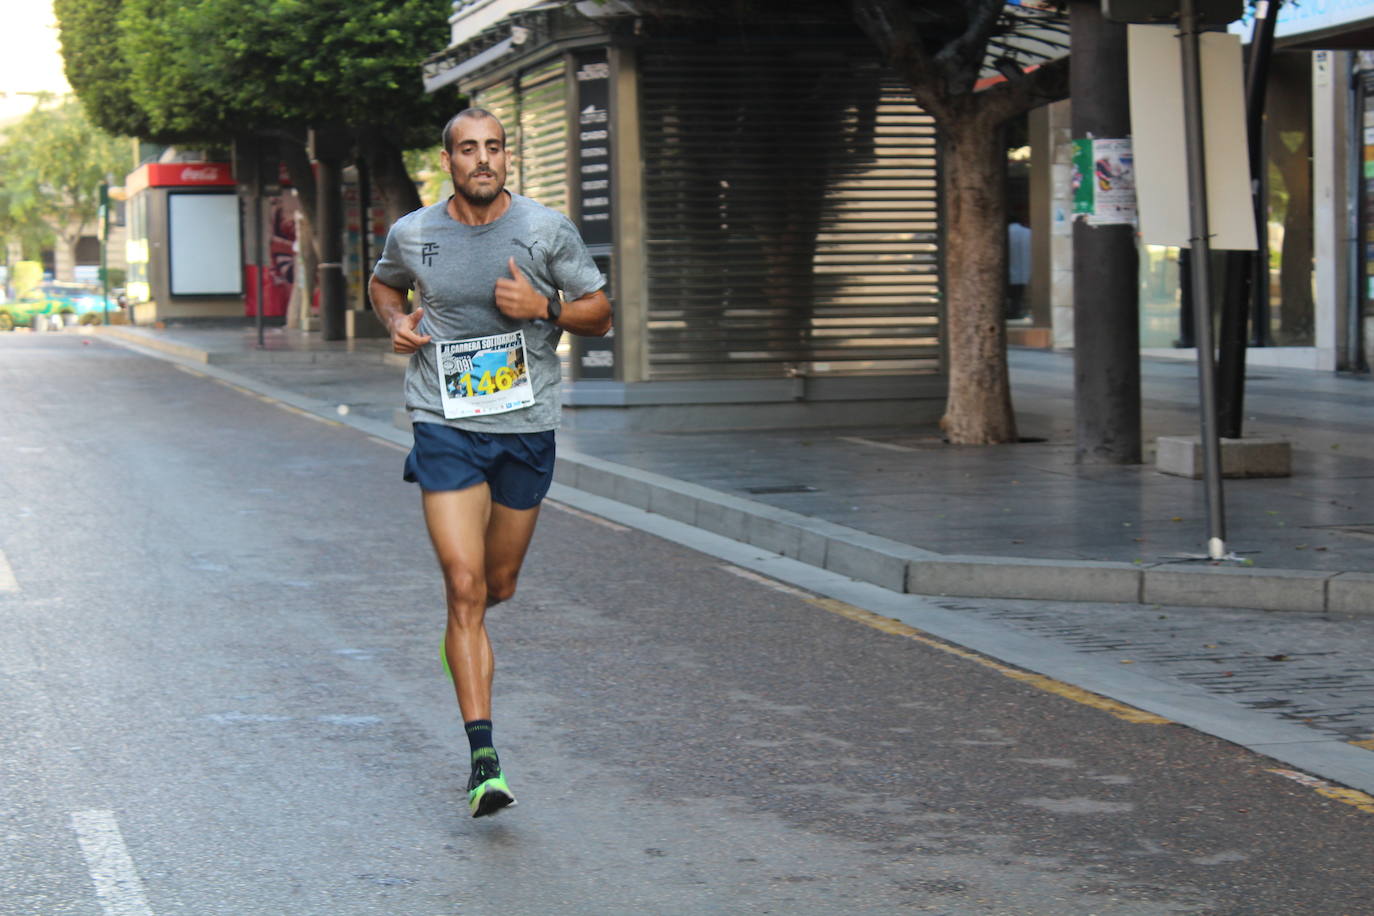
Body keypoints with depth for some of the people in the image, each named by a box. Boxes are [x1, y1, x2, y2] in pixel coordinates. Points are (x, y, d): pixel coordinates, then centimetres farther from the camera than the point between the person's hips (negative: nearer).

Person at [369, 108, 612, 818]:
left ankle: (462, 631, 53)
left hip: (526, 426, 1)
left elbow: (600, 314, 4)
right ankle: (483, 758, -12)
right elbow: (383, 283, 21)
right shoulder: (412, 234, -1)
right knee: (465, 587, -12)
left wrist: (543, 307, -15)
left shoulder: (547, 231, -4)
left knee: (499, 584, 14)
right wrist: (396, 321, 0)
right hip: (445, 427, -1)